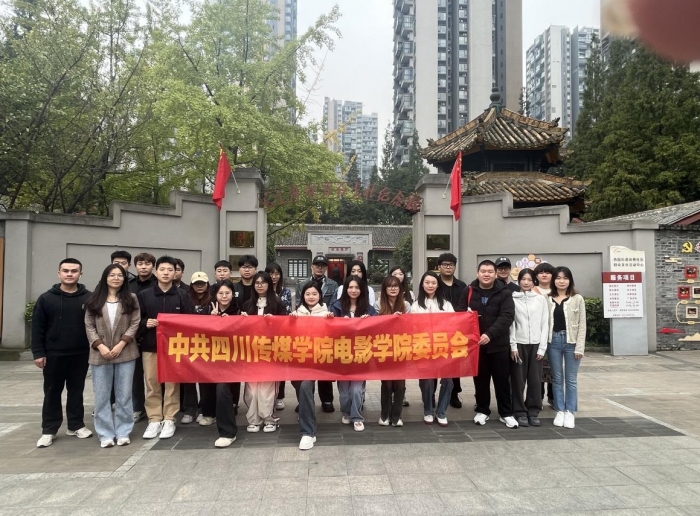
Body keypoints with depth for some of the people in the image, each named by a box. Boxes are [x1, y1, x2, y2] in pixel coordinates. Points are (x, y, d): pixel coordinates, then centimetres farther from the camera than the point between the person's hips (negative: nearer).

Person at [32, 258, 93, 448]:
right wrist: (38, 352, -6)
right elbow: (37, 327, -1)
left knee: (76, 391, 12)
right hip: (53, 355, 0)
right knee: (52, 393, 9)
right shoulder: (46, 298, -2)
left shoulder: (89, 298, -1)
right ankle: (49, 430, 20)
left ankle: (76, 425, 25)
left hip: (80, 355, 1)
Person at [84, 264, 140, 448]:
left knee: (124, 395, 5)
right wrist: (100, 346, -11)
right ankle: (105, 434, 15)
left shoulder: (131, 299, 4)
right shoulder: (94, 300, 6)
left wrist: (121, 344, -12)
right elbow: (89, 326, 2)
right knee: (102, 396, 6)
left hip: (125, 353, -1)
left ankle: (123, 432, 15)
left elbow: (135, 324, -2)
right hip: (100, 354, 1)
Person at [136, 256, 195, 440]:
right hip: (150, 346, 1)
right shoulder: (144, 295, 4)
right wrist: (145, 324, -12)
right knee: (152, 384, 5)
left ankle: (169, 420, 15)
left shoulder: (182, 295, 2)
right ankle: (154, 420, 17)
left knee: (172, 384, 5)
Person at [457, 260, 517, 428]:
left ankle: (506, 413, 20)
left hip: (499, 344, -1)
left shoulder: (505, 293, -4)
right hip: (476, 343, 1)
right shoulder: (469, 292, 1)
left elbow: (507, 317, -14)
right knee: (480, 379, 12)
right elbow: (460, 314, 2)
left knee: (502, 379, 7)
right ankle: (482, 410, 26)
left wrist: (490, 334, -25)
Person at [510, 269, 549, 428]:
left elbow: (545, 324, 4)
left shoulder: (541, 299, 6)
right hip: (519, 344, -1)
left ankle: (533, 412, 16)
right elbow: (511, 323, -1)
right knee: (518, 380, 1)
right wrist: (513, 346, -7)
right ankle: (520, 412, 11)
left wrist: (542, 348, -2)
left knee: (535, 379, 3)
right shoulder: (513, 299, 2)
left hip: (536, 344, 1)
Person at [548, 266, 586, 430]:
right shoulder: (548, 299, 5)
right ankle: (560, 411, 19)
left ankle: (570, 412, 15)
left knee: (571, 379, 5)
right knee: (557, 379, 9)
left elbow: (582, 324, -2)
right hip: (553, 341, 2)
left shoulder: (577, 299, 0)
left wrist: (579, 347, -7)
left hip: (571, 341, -2)